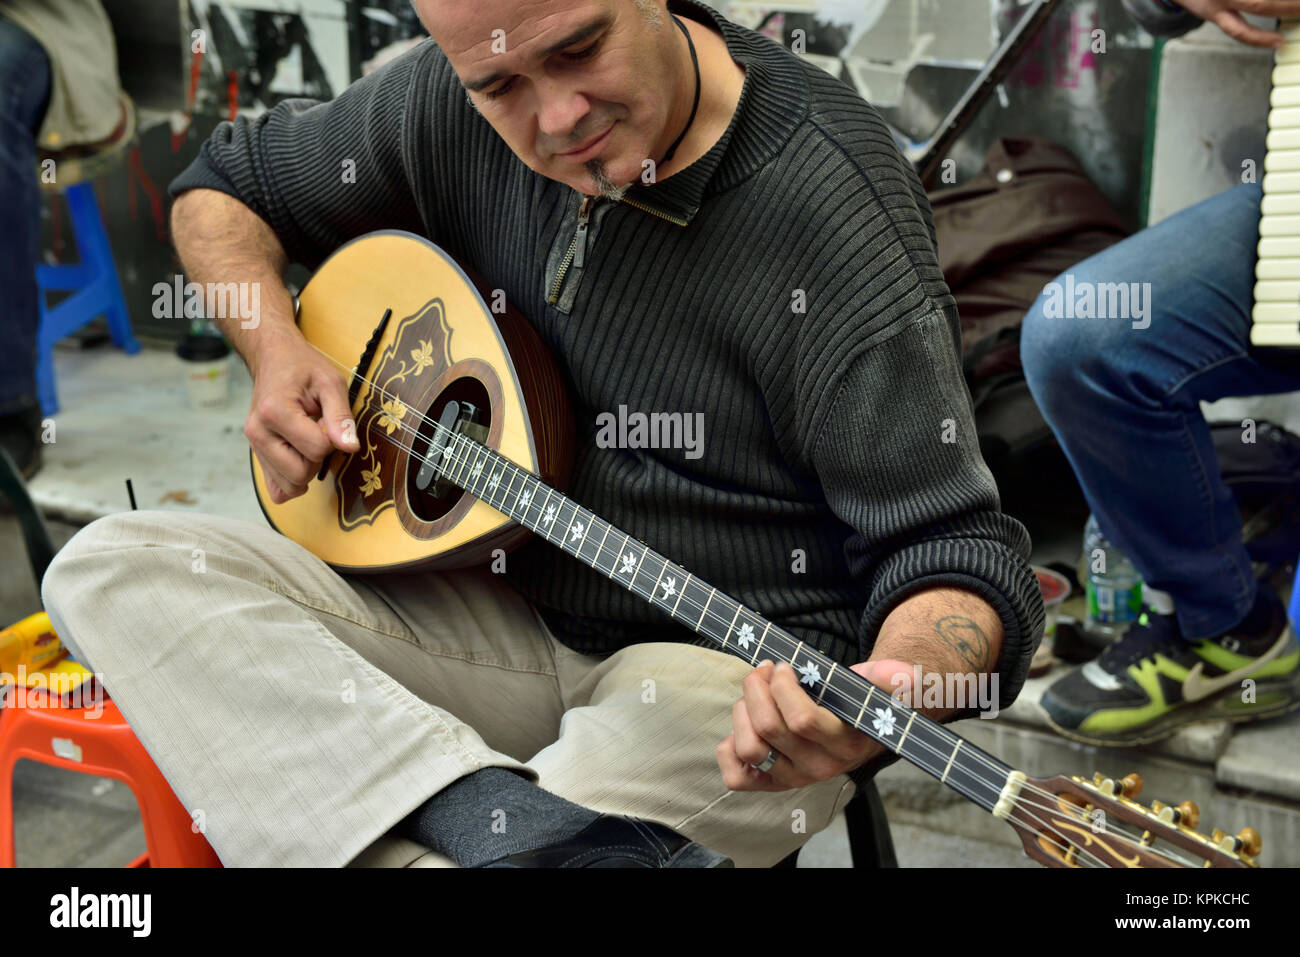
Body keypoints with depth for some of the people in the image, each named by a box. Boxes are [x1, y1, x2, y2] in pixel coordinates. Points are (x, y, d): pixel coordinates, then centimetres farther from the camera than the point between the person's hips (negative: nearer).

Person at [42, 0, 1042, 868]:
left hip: (750, 677, -6)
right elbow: (228, 185, 15)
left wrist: (885, 695, -41)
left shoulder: (836, 207, -19)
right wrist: (275, 348, -5)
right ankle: (528, 827, -30)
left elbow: (956, 545, -19)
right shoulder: (451, 104, -3)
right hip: (504, 618, 7)